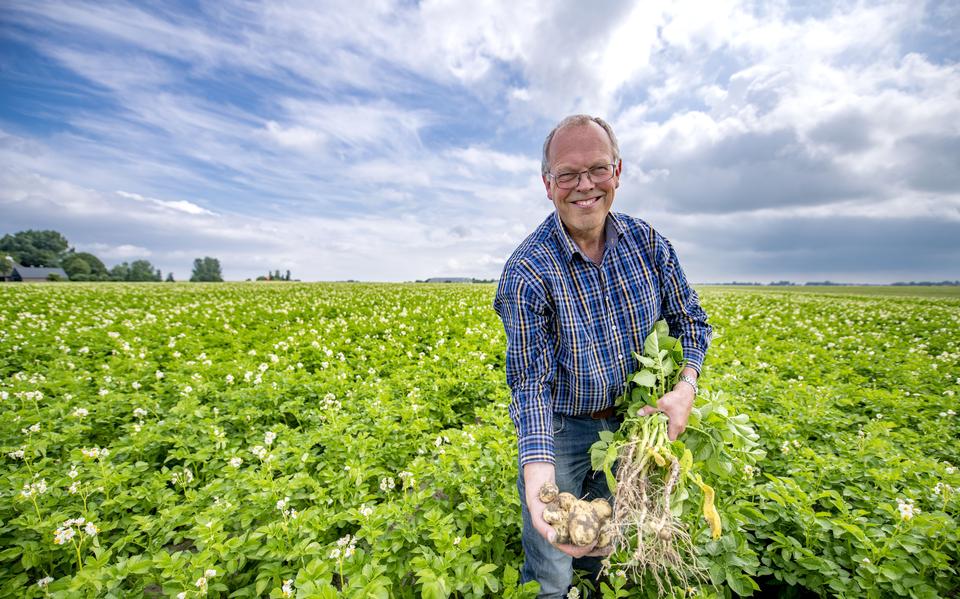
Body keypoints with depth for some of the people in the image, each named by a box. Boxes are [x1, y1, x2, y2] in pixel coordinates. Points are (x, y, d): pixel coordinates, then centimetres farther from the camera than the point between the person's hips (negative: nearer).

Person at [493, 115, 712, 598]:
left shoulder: (647, 242, -8)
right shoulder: (527, 271, -24)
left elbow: (691, 320, 2)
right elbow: (531, 377, -25)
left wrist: (687, 385, -16)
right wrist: (537, 467, -39)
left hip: (630, 423, 5)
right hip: (560, 431, -4)